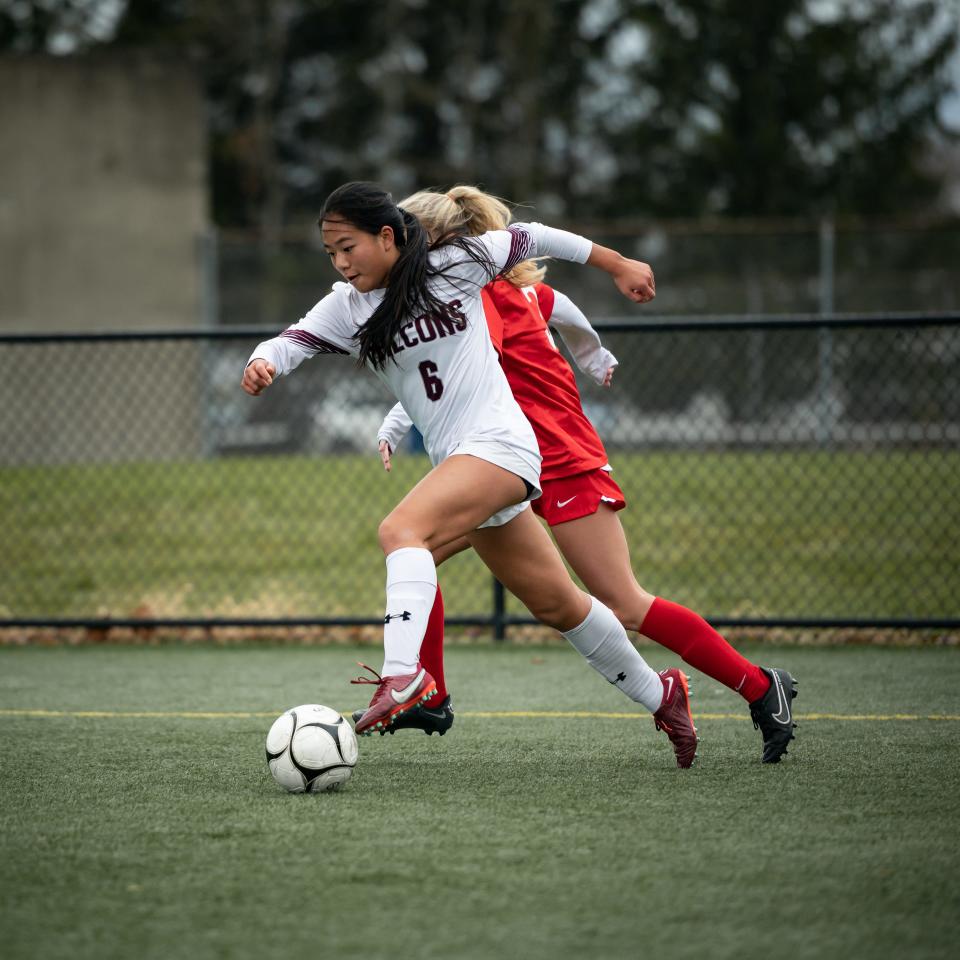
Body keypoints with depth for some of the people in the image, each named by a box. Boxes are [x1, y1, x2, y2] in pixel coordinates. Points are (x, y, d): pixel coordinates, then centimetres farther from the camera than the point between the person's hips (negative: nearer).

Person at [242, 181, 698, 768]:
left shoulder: (457, 262, -6)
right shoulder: (347, 307, 6)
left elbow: (530, 239, 8)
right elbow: (292, 342, -8)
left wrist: (618, 265, 18)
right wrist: (264, 363, -32)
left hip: (498, 443, -6)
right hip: (454, 460, 6)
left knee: (401, 529, -30)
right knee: (558, 605, 14)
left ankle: (403, 677, -45)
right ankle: (659, 695, 30)